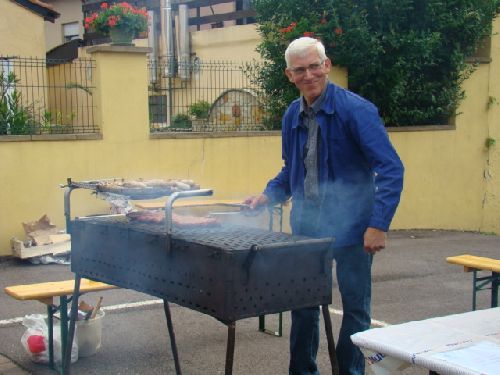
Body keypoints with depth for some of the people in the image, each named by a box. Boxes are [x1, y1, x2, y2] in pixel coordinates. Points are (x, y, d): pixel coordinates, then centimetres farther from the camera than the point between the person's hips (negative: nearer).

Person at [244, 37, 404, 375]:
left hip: (351, 229, -6)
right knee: (303, 306, 13)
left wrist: (379, 224, -26)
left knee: (355, 308, 7)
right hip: (307, 226, 6)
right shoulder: (292, 116, 6)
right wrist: (269, 195, 3)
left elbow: (390, 168, -19)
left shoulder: (356, 110, -15)